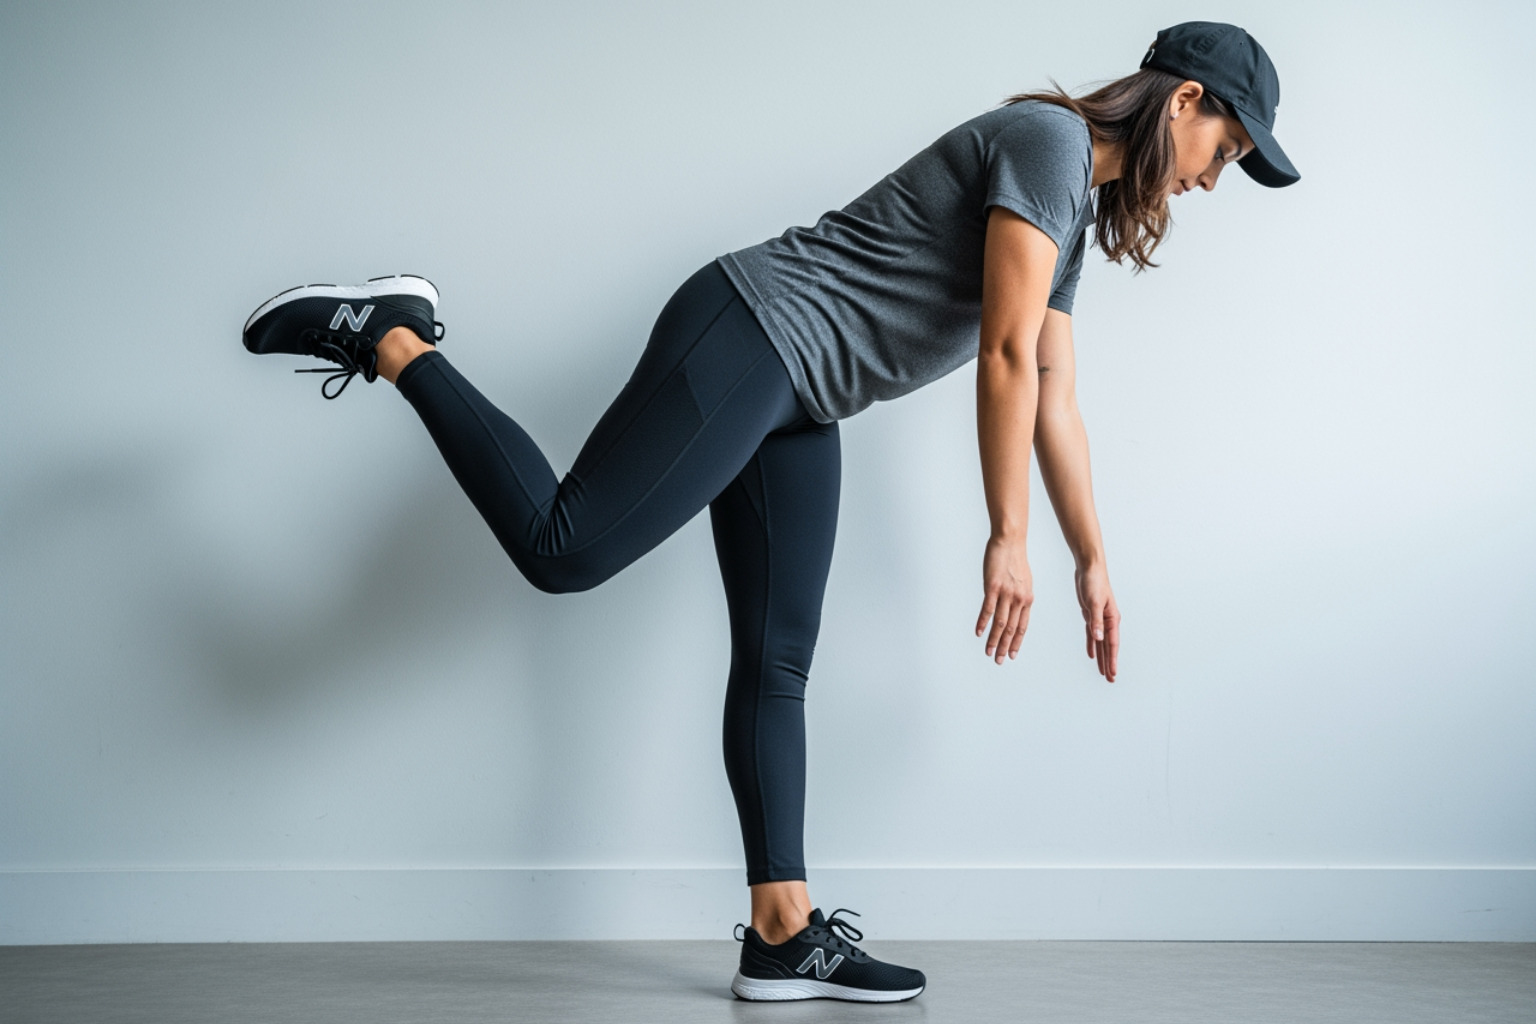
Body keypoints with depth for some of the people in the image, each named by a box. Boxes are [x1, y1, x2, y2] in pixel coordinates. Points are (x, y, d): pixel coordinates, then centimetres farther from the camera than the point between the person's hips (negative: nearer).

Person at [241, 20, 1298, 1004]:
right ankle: (388, 339, -2)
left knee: (777, 664, 5)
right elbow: (1006, 355, -15)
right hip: (755, 333, -10)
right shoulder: (1048, 139, -9)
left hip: (795, 403, 10)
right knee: (564, 547, -17)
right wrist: (1008, 539, -12)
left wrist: (1092, 561, 24)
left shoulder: (1078, 215, 20)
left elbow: (1052, 401, 23)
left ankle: (784, 937, 6)